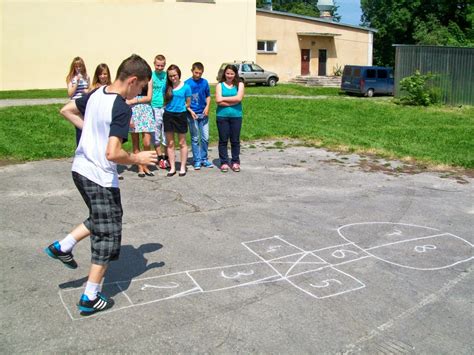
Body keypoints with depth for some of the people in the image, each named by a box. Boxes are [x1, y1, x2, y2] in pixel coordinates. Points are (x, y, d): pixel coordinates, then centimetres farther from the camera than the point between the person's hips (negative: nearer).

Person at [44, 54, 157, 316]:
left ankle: (62, 246, 26)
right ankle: (90, 298, 13)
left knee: (100, 220, 29)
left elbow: (66, 110, 19)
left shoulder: (96, 94, 3)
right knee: (107, 236, 5)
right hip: (101, 178, -8)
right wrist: (138, 159, -12)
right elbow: (113, 154, -29)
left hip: (80, 169, 9)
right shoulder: (122, 109, -22)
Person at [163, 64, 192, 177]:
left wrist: (179, 107, 4)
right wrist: (170, 107, 0)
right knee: (170, 143, 6)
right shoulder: (167, 87, 2)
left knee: (182, 143, 6)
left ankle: (183, 167, 15)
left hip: (180, 115, -2)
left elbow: (188, 103, 3)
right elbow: (165, 101, 12)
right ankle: (172, 168, 14)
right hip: (168, 115, 3)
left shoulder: (186, 87, -4)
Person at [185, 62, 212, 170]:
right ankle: (197, 160, 13)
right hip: (192, 114, -3)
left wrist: (207, 106, -5)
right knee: (195, 139, 5)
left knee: (205, 138, 5)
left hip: (203, 114, 3)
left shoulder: (204, 82, 3)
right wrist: (190, 111, -13)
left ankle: (204, 159, 20)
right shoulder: (187, 83, -5)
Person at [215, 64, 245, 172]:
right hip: (222, 116, 0)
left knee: (235, 140, 7)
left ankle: (235, 162, 18)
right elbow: (218, 101, -10)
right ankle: (224, 162, 14)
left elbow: (239, 98, -12)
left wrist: (224, 98, -8)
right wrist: (233, 102, -12)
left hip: (236, 116, 0)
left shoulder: (239, 84, 4)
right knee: (223, 140, 5)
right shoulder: (220, 85, 3)